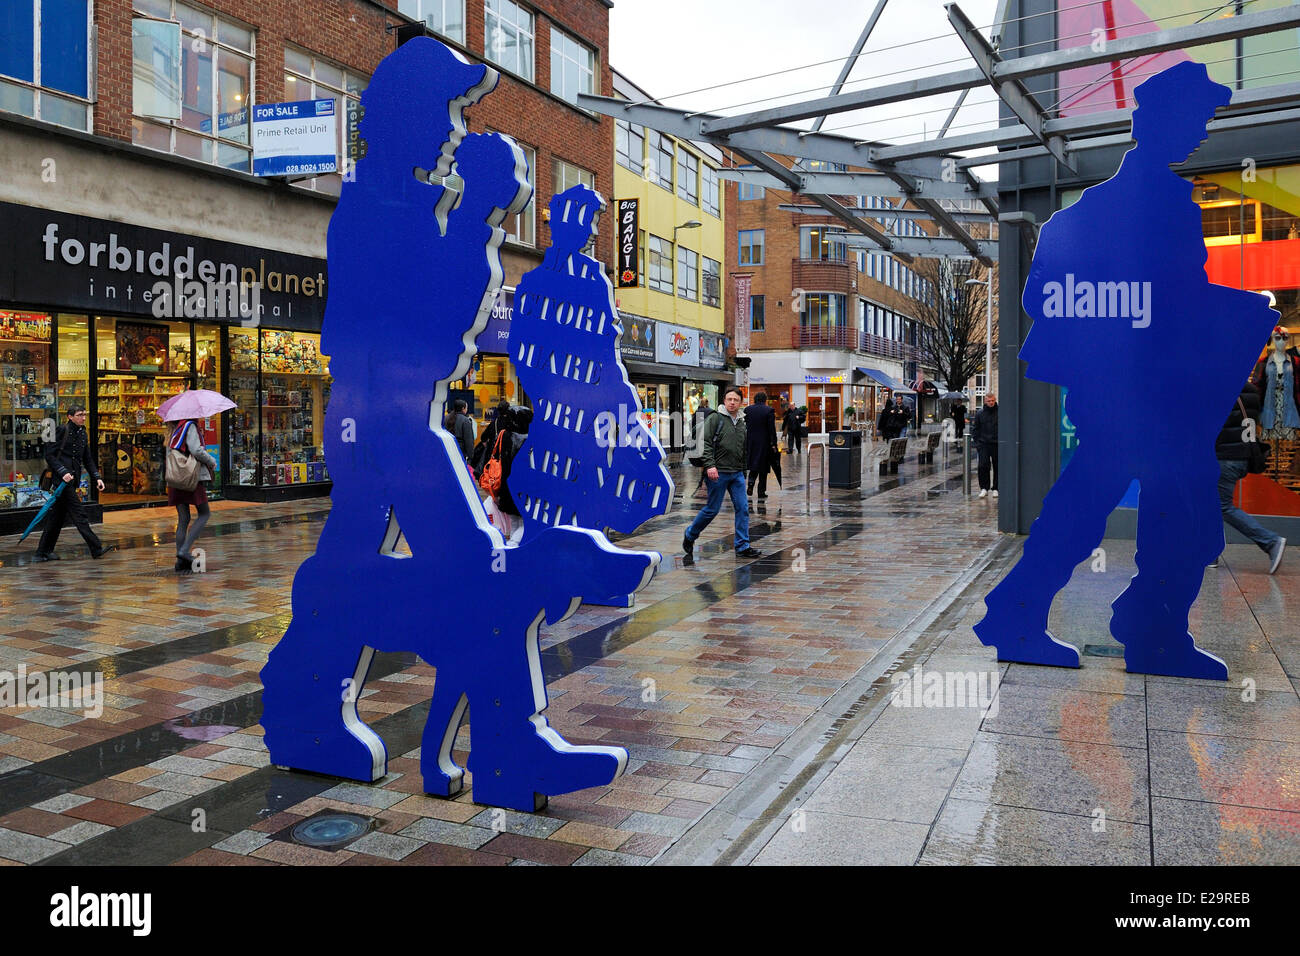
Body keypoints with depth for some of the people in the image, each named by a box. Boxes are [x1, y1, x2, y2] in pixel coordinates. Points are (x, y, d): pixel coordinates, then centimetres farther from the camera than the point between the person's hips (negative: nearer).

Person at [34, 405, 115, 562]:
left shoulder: (83, 434, 16)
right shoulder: (62, 430, -6)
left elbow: (88, 459, 21)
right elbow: (49, 455, -9)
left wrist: (96, 477, 11)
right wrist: (63, 472, -18)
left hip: (72, 480, 8)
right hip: (61, 478, -8)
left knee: (58, 515, 11)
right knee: (79, 514, -8)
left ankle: (43, 552, 18)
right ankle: (96, 548, -10)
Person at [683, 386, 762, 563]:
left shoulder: (743, 423, 14)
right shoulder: (715, 418, -6)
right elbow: (705, 443, -13)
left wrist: (743, 468, 20)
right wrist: (710, 465, -21)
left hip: (737, 473, 6)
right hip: (718, 472, -6)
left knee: (743, 508, 1)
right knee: (712, 509, -1)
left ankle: (742, 547, 8)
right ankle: (690, 536, 20)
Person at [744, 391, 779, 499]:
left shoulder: (748, 409, 1)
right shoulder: (769, 410, -9)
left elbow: (744, 426, 4)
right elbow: (772, 429, -10)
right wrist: (773, 444, -5)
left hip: (751, 442, 3)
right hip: (764, 442, -3)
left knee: (754, 465, 17)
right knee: (763, 467, 6)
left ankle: (750, 483, -5)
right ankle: (761, 491, 8)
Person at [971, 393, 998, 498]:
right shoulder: (979, 413, 5)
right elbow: (975, 429, 10)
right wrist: (977, 442, 1)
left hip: (997, 444, 0)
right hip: (984, 444, 0)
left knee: (997, 467, 5)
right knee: (983, 466, -7)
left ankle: (995, 488, 14)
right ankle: (984, 488, 3)